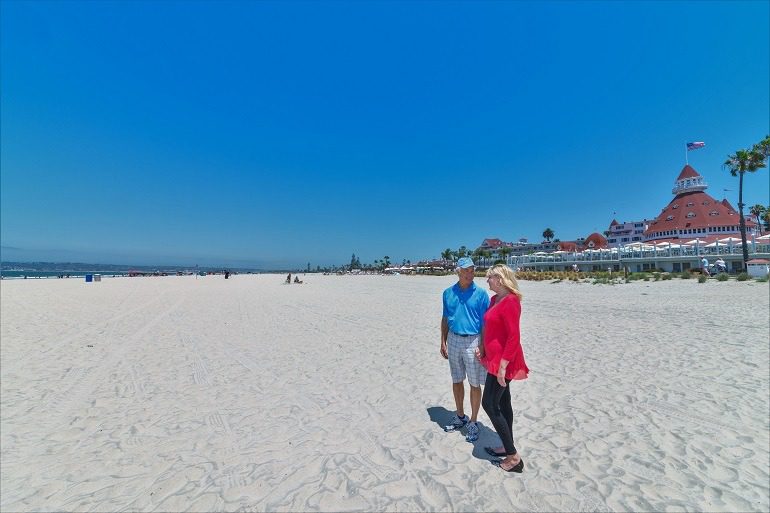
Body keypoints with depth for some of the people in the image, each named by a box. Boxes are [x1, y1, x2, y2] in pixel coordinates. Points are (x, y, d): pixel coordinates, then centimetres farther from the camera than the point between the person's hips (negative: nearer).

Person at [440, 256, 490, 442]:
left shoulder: (481, 293, -9)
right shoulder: (448, 293, 1)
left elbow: (485, 323, -8)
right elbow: (445, 319, 8)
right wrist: (443, 342, 6)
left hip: (473, 341, -3)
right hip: (453, 340, 4)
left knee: (475, 384, 7)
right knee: (456, 381, 17)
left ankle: (473, 422, 25)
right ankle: (460, 416, 36)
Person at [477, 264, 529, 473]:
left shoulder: (510, 301, -20)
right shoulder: (494, 299, 8)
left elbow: (514, 336, -23)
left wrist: (503, 364, -23)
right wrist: (482, 348, 14)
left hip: (503, 360, -9)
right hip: (494, 357, 9)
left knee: (489, 404, -1)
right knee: (502, 403, 18)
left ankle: (514, 457, 12)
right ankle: (507, 447, 34)